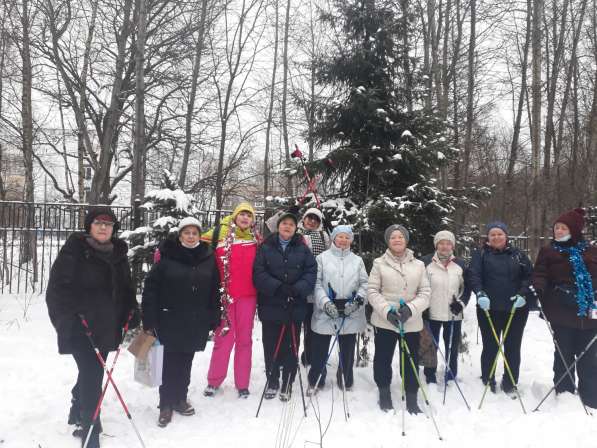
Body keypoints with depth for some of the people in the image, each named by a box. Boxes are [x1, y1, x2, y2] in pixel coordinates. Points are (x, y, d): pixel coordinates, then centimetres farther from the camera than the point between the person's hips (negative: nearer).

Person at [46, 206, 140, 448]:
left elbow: (126, 287, 17)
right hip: (80, 328, -6)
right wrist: (68, 316, -21)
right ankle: (90, 429, 7)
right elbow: (58, 285, -13)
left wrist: (131, 312, 8)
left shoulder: (118, 253, 9)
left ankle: (78, 412, 43)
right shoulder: (74, 250, -10)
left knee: (93, 372, 19)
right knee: (92, 375, -8)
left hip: (106, 327, 6)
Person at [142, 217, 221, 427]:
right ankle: (166, 404, 15)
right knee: (171, 362, -1)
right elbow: (151, 289, -6)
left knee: (185, 362, 14)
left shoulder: (208, 258, 2)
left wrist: (214, 319, 4)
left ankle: (180, 398, 30)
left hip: (197, 323, 3)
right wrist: (149, 320, -9)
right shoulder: (167, 256, -6)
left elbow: (215, 291, 6)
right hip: (171, 320, -3)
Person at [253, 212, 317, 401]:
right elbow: (258, 273, -6)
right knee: (271, 346, 8)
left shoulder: (302, 248, 6)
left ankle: (287, 384, 20)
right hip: (270, 306, 0)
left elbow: (311, 272, -1)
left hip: (295, 307, 1)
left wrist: (297, 290, -17)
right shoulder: (266, 247, 2)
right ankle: (272, 382, 24)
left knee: (291, 346, 6)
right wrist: (278, 288, -18)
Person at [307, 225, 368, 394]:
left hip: (350, 313, 2)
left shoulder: (357, 260, 11)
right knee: (320, 348, 5)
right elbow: (317, 283, -3)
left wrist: (359, 299, -8)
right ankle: (315, 381, 22)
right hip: (325, 311, -2)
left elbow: (364, 283, 10)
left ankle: (346, 380, 30)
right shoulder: (322, 258, 3)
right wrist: (325, 303, -14)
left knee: (347, 349, 11)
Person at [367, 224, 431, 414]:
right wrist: (387, 310, -15)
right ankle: (384, 394, 30)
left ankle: (411, 400, 23)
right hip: (384, 321, -1)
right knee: (383, 359, 10)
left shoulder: (418, 265, 5)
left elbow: (425, 292, 3)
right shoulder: (379, 263, 0)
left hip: (412, 322, 1)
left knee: (411, 361, 8)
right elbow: (372, 291, -2)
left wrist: (411, 308, -14)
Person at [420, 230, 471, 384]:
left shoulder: (461, 264, 4)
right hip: (431, 314, -2)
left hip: (454, 315, 3)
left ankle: (451, 377, 28)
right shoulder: (426, 262, -6)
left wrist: (462, 302, -4)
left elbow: (467, 287, 11)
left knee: (452, 348, 12)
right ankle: (430, 377, 22)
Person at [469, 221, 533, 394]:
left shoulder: (518, 255, 9)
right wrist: (480, 294, -23)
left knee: (513, 348, 9)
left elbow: (529, 275, 5)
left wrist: (522, 294, -10)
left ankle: (510, 384, 22)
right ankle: (488, 382, 20)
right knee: (490, 347, 6)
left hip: (516, 309, 2)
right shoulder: (480, 254, 3)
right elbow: (474, 276, -8)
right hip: (489, 309, -2)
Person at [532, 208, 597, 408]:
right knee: (564, 355, 5)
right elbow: (540, 275, -4)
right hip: (562, 313, -2)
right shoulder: (548, 252, 6)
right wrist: (537, 290, -23)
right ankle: (564, 393, 17)